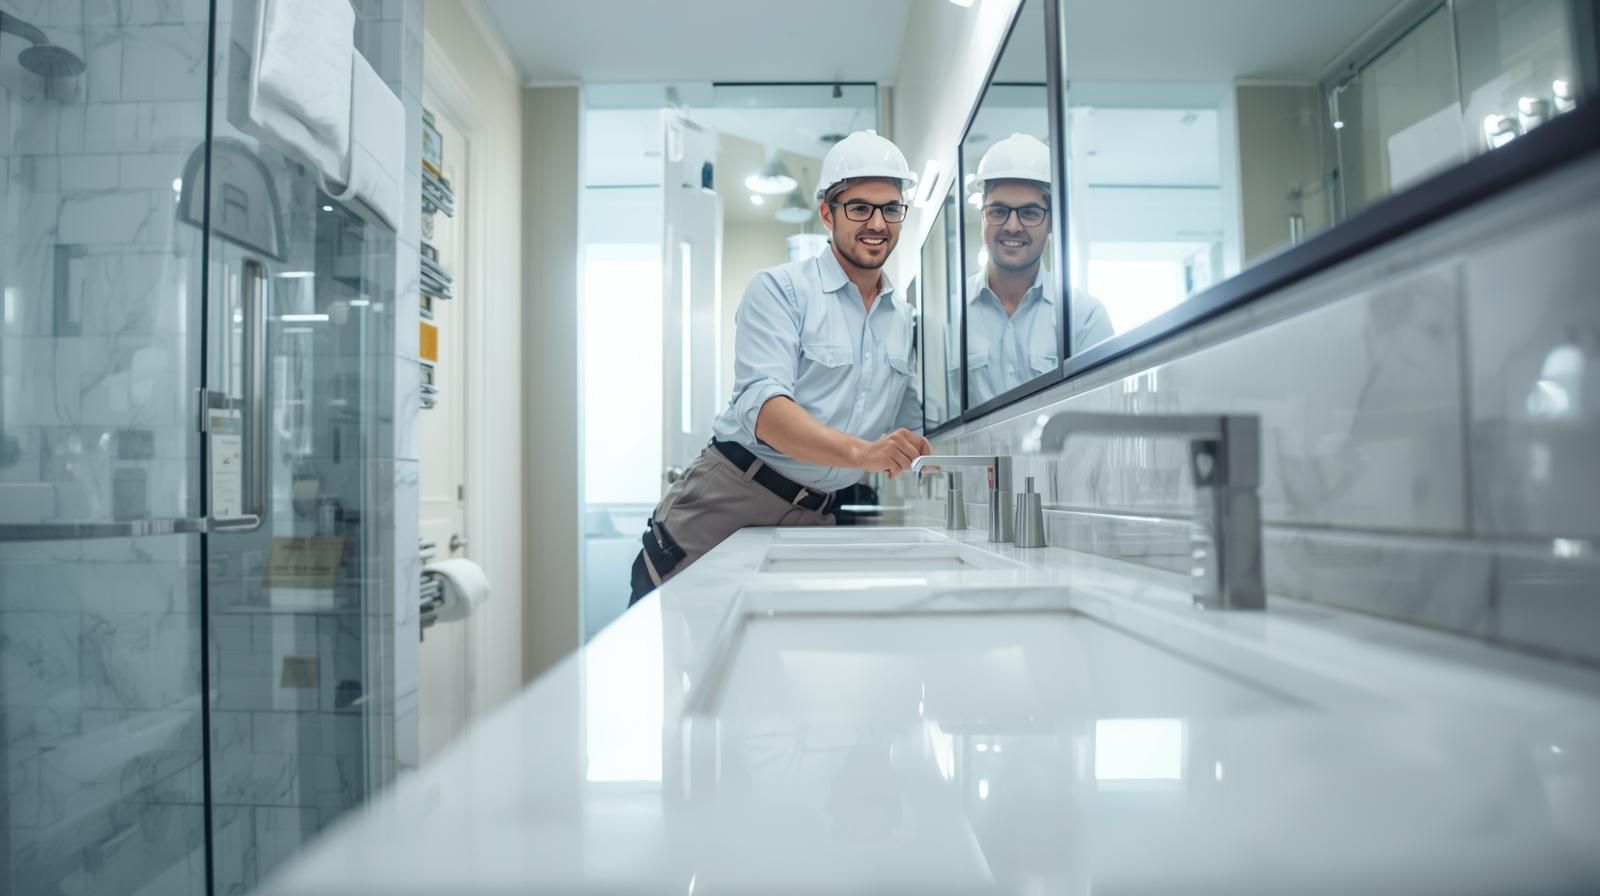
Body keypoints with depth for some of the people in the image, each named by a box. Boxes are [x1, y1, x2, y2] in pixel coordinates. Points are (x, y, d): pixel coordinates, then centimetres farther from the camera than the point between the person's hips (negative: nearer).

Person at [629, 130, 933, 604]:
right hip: (728, 496, -4)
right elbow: (764, 409, -21)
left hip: (812, 519, 5)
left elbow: (910, 430, 14)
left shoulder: (907, 321, 11)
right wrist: (860, 453, -37)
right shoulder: (780, 290, -7)